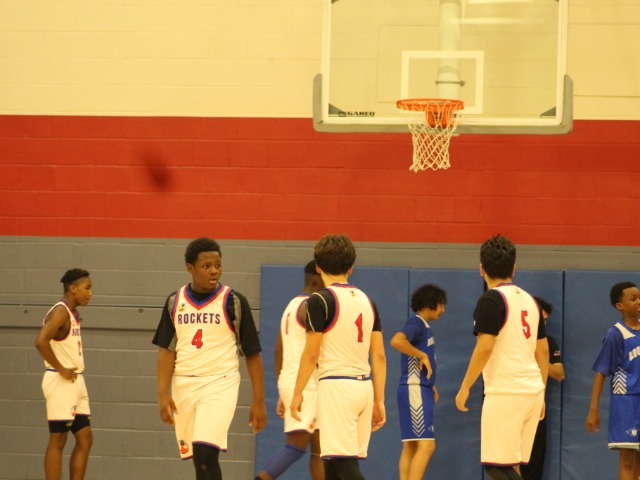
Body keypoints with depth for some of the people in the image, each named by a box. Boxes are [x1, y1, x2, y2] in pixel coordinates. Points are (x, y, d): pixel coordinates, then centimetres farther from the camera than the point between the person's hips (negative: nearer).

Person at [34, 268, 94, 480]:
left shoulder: (73, 314, 15)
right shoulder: (60, 312, -14)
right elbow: (41, 341, -29)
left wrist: (74, 370, 13)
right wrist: (61, 370, -21)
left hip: (75, 382, 10)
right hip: (61, 383, -10)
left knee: (85, 439, 9)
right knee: (57, 441, -5)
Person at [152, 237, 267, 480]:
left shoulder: (234, 301, -4)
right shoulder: (175, 302, 6)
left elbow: (253, 354, -1)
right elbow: (167, 350, 5)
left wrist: (259, 401, -3)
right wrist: (163, 394, -6)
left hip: (220, 383, -4)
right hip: (184, 385, 4)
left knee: (205, 453, -20)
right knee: (198, 458, 8)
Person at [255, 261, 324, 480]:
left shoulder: (292, 305, 18)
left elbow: (278, 351, 20)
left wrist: (282, 395, 22)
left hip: (288, 380, 10)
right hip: (305, 384, -10)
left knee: (319, 446, 11)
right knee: (297, 445, -14)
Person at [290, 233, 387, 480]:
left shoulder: (320, 300, -7)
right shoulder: (366, 301, 12)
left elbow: (311, 353, -8)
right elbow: (379, 356, 10)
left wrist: (297, 393, 0)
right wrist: (379, 400, 13)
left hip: (336, 385, -7)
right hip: (364, 385, 7)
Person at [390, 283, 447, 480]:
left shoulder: (423, 325, 17)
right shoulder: (416, 323, -12)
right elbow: (396, 341, -32)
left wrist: (430, 384, 15)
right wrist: (423, 355, -23)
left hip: (421, 390, 10)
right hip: (415, 390, -10)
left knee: (411, 447, 9)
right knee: (426, 445, -14)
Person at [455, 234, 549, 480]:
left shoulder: (491, 299, -8)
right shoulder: (529, 300, 15)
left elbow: (484, 348, -16)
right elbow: (543, 351, 18)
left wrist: (465, 387, -8)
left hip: (505, 392, -8)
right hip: (532, 391, 8)